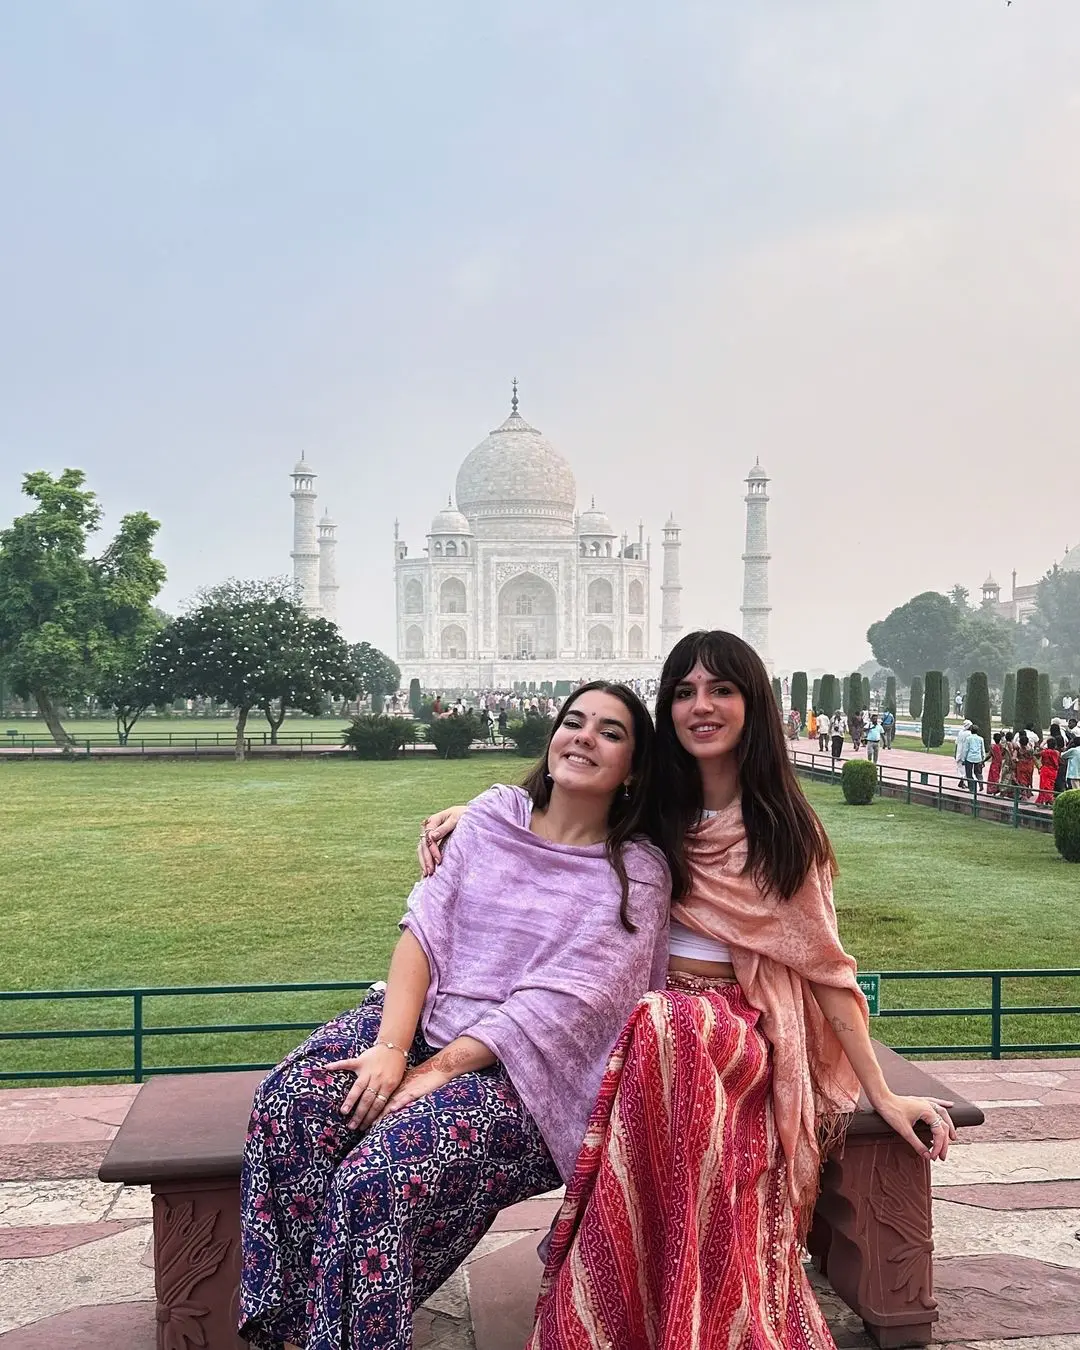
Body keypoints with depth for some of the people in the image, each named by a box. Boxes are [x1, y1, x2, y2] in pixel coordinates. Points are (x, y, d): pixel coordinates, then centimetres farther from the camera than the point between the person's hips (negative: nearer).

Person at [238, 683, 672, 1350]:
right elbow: (426, 929, 1)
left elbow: (559, 1001, -12)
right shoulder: (495, 814, 8)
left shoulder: (638, 873, -4)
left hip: (519, 1072, -4)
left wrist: (438, 1070, -18)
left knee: (378, 1178, -29)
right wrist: (391, 1047, -14)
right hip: (420, 1019, 5)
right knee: (286, 1103, -23)